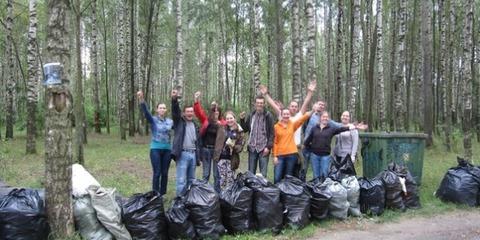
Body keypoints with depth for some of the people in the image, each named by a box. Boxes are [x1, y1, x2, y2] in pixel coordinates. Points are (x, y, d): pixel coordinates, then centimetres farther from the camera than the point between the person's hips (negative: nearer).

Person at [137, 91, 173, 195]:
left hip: (167, 149, 3)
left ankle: (162, 194, 19)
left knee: (165, 173, 8)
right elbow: (145, 111, -19)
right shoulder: (153, 120, -3)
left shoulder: (170, 121, 8)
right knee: (157, 173, -2)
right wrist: (141, 99, -37)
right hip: (155, 149, -3)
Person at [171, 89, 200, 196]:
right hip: (183, 154, -5)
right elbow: (175, 111, -15)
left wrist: (198, 155, 14)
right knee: (181, 180, -6)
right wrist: (174, 99, -33)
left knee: (191, 179, 12)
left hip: (193, 154, 5)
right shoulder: (179, 122, 4)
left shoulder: (195, 126, 17)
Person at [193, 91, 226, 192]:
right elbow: (198, 112, -8)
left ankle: (217, 193, 17)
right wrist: (197, 101, -22)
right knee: (206, 174, 10)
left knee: (217, 175, 8)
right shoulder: (205, 120, 2)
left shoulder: (222, 122, 0)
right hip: (206, 149, 1)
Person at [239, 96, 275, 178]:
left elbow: (271, 133, -5)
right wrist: (242, 119, 0)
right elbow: (245, 129, 15)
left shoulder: (268, 116, -2)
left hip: (263, 148, -4)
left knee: (263, 174, -1)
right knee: (251, 172, 10)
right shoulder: (251, 115, 10)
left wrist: (268, 146, -12)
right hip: (252, 148, 4)